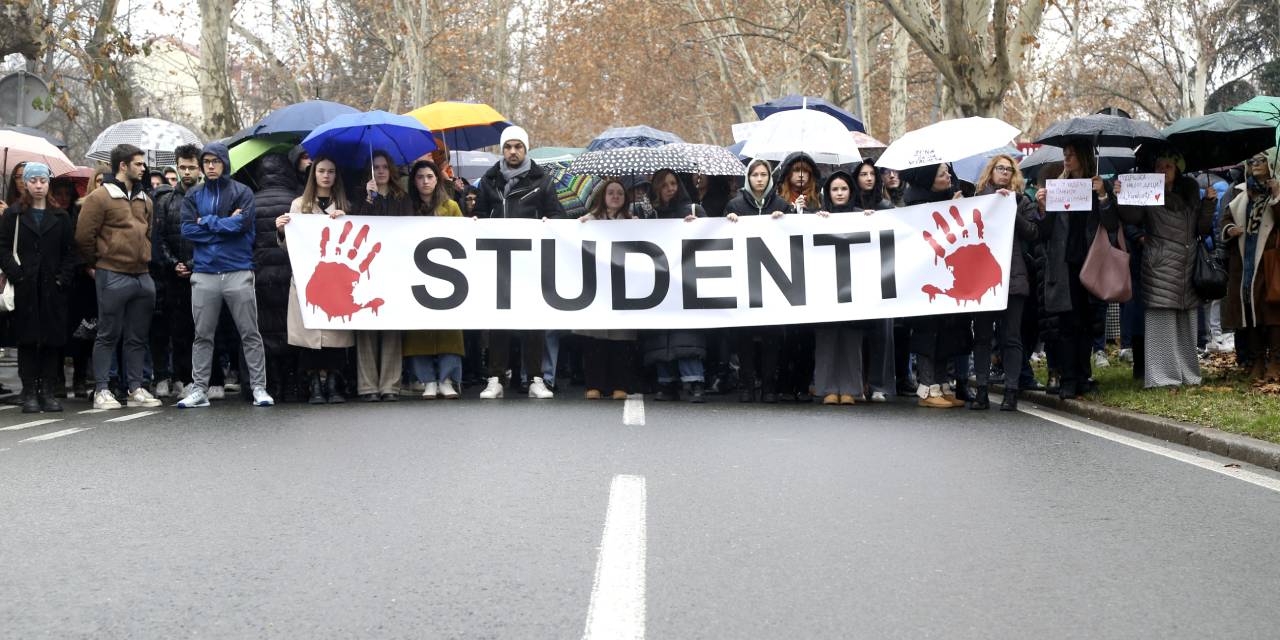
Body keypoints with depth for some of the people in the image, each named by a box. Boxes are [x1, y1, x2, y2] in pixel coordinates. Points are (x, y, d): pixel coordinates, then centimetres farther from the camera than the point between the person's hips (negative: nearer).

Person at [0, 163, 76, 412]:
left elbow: (70, 251, 9)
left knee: (54, 340, 0)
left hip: (53, 288, 2)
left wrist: (63, 278, -3)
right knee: (27, 340, -1)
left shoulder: (60, 216, 12)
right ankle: (30, 393, 4)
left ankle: (49, 391, 6)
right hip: (25, 289, -2)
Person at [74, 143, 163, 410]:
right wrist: (97, 264, 1)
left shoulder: (144, 199, 15)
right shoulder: (100, 197, -5)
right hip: (113, 277, -6)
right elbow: (83, 236, -6)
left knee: (138, 337, 9)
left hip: (142, 276, 6)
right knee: (108, 335, -1)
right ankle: (101, 390, 5)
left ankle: (135, 388, 16)